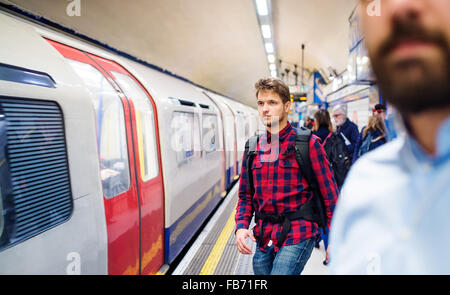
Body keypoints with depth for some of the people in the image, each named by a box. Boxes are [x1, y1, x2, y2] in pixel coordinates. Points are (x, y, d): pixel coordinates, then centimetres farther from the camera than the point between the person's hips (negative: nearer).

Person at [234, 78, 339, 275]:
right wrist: (241, 226, -4)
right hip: (263, 239, 5)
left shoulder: (308, 143, -6)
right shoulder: (253, 148, 7)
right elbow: (246, 196, 11)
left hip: (297, 236, -5)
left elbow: (330, 194, -4)